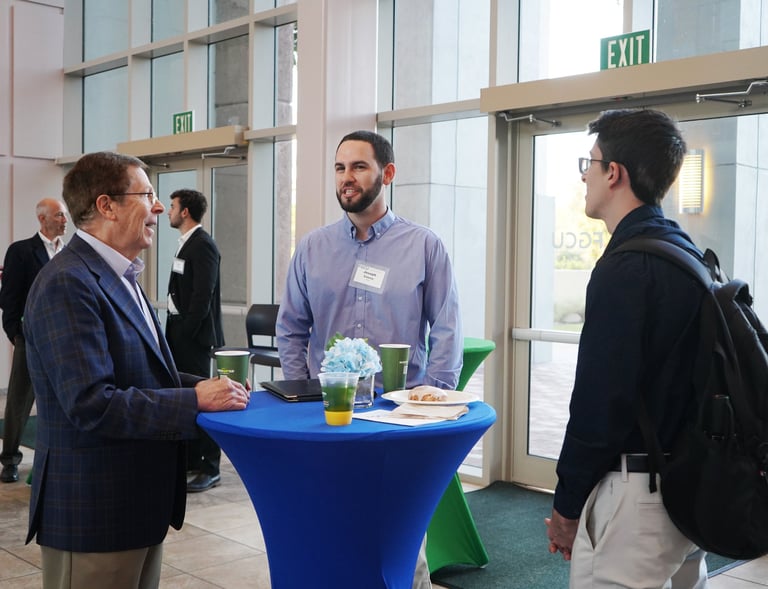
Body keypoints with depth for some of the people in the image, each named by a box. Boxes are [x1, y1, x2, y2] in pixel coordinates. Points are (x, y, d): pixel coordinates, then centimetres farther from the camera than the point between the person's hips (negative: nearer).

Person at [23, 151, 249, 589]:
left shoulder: (119, 277, 12)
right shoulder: (68, 283, -20)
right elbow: (92, 405, -26)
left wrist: (197, 385, 2)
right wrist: (195, 400, -22)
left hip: (140, 502, 9)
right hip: (95, 510, -9)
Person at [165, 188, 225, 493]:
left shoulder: (203, 245, -13)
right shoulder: (186, 244, 15)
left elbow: (203, 295, -19)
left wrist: (185, 331, -18)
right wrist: (174, 328, 12)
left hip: (193, 334, -9)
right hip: (179, 331, 10)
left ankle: (210, 468, 2)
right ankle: (190, 459, 25)